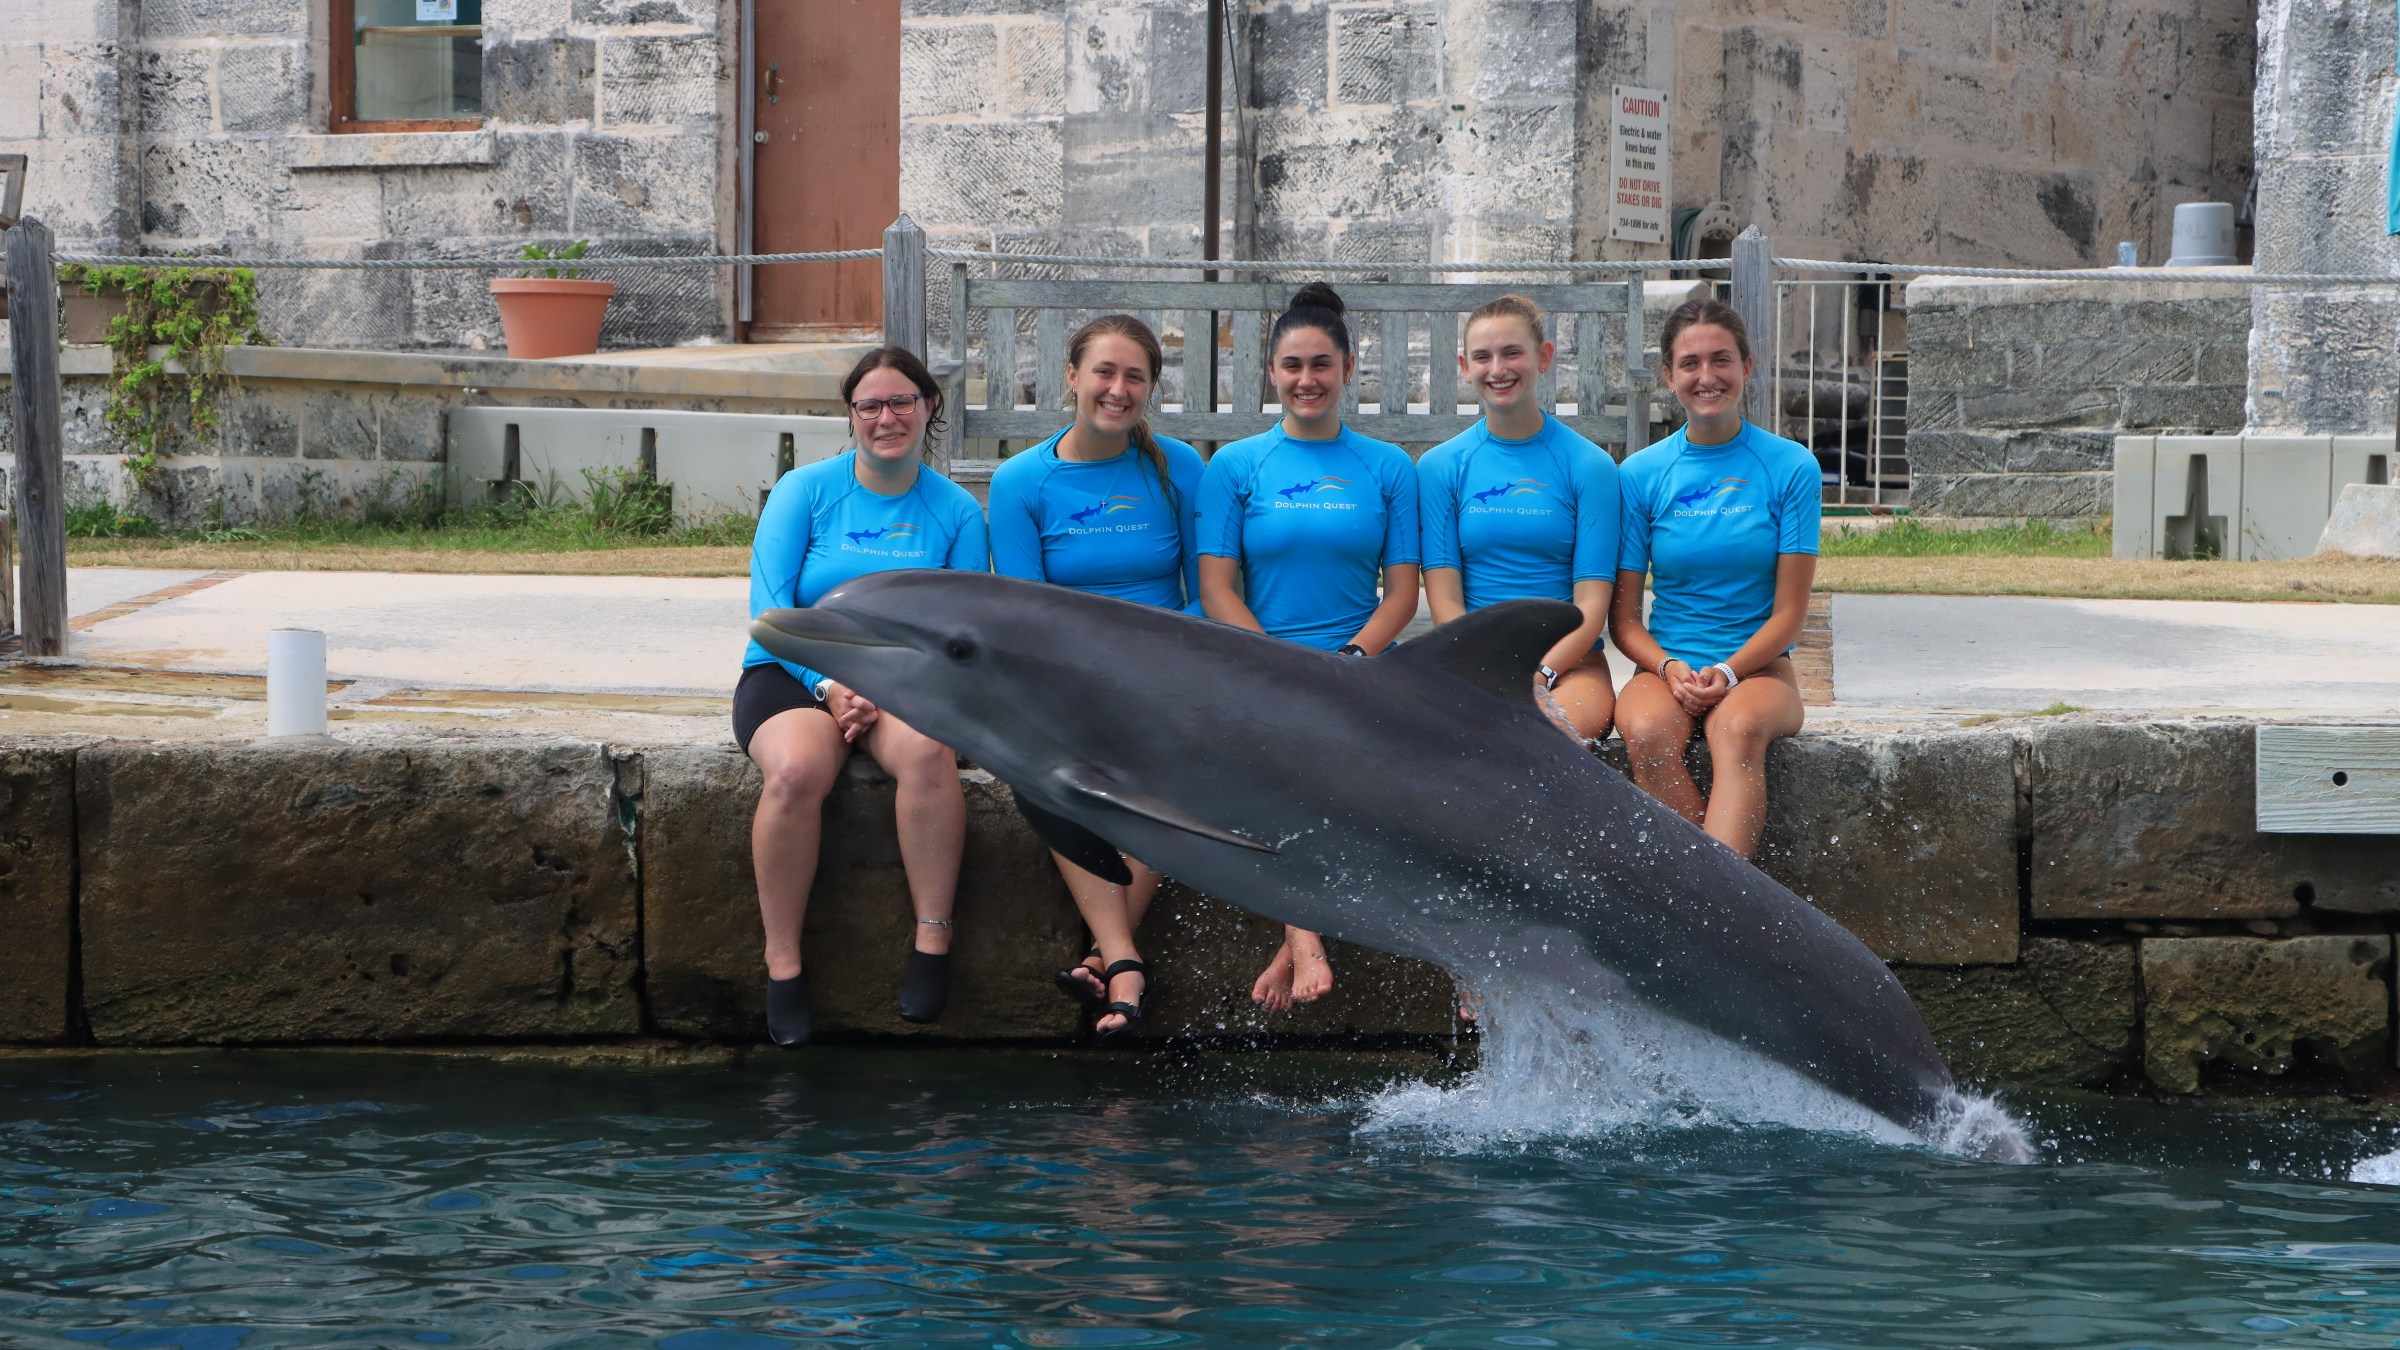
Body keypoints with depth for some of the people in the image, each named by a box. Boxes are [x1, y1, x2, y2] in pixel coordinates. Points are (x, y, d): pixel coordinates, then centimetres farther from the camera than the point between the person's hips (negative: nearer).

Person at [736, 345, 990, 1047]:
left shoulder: (956, 511, 8)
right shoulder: (806, 490, 4)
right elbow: (770, 606, -3)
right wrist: (828, 684, -17)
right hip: (795, 672, -1)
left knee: (928, 751, -35)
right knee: (798, 770, -35)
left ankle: (932, 939, -27)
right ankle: (782, 964, -25)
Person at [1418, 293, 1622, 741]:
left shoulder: (1588, 465, 5)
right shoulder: (1440, 467, 9)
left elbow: (1592, 602, 0)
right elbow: (1444, 596, 2)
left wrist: (1540, 676, -16)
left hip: (1569, 661, -1)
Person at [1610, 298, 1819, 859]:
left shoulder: (1790, 467, 2)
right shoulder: (1642, 473, 6)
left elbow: (1789, 612, 0)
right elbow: (1624, 616, 5)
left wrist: (1727, 672, -17)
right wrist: (1669, 668, -15)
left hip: (1758, 665, -1)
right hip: (1664, 666, 1)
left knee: (1739, 728, -36)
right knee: (1647, 734, -34)